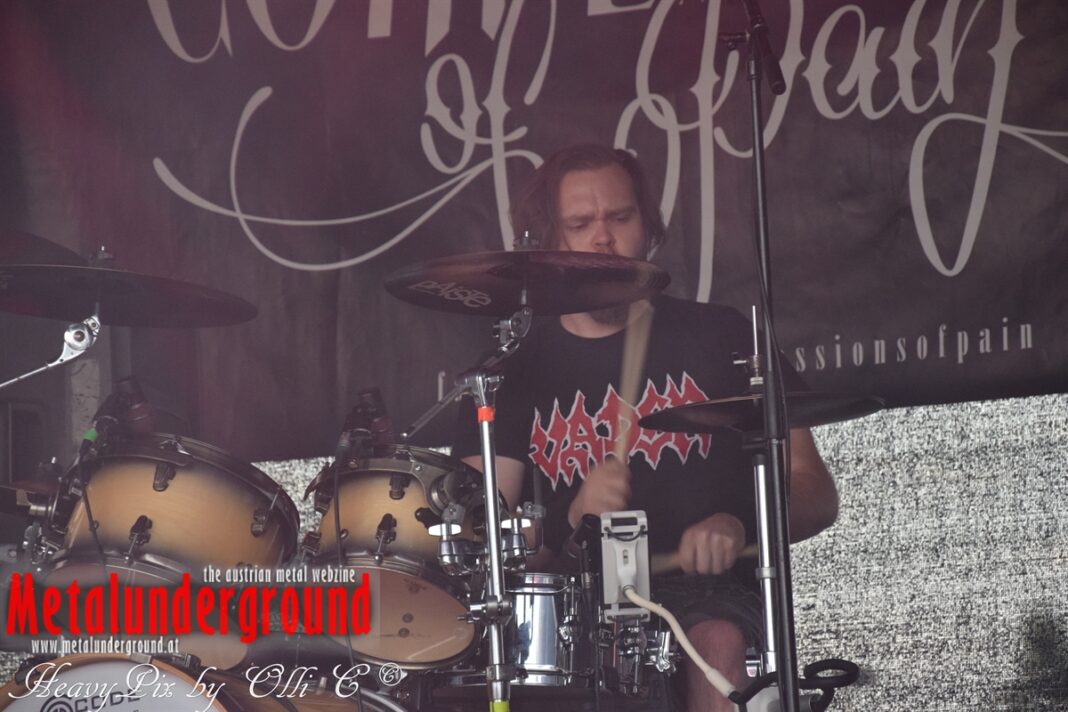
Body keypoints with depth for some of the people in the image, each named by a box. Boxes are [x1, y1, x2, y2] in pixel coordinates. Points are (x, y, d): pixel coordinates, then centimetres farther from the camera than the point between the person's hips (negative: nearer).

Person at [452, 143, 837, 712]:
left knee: (716, 645, -36)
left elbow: (815, 493, 7)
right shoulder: (517, 371, 12)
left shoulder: (720, 339, 10)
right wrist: (574, 520, -19)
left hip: (707, 593, -1)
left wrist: (738, 526, -15)